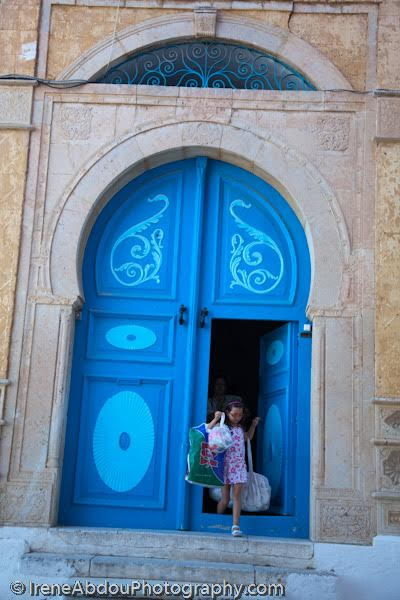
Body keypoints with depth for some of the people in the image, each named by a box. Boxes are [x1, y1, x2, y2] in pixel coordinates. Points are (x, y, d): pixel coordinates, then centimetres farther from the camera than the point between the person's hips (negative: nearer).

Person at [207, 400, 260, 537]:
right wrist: (215, 419, -21)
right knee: (225, 499, 2)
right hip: (224, 465, -4)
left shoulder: (240, 428, 12)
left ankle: (235, 526, -5)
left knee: (237, 496, -4)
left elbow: (248, 437, 33)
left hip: (239, 465, 4)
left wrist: (253, 425, 22)